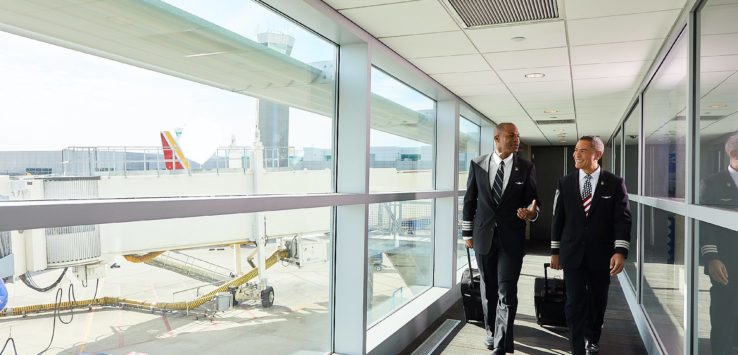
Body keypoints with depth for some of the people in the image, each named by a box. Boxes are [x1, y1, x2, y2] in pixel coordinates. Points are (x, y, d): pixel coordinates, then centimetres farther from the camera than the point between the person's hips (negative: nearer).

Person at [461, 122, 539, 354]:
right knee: (488, 288, 15)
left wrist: (532, 212, -21)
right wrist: (467, 232, 6)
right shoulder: (477, 164, 1)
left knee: (506, 291, -6)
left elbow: (532, 200, 3)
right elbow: (470, 200, 6)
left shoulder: (526, 168, -1)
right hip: (484, 235, 2)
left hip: (511, 237, -2)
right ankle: (491, 330, 35)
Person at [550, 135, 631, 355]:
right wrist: (555, 251, 6)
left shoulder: (614, 183, -2)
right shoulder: (565, 183, 3)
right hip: (573, 254, 0)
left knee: (598, 302, 16)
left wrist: (620, 251, -17)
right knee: (575, 304, -3)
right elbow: (558, 218, 6)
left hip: (601, 255, 0)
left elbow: (622, 219, -6)